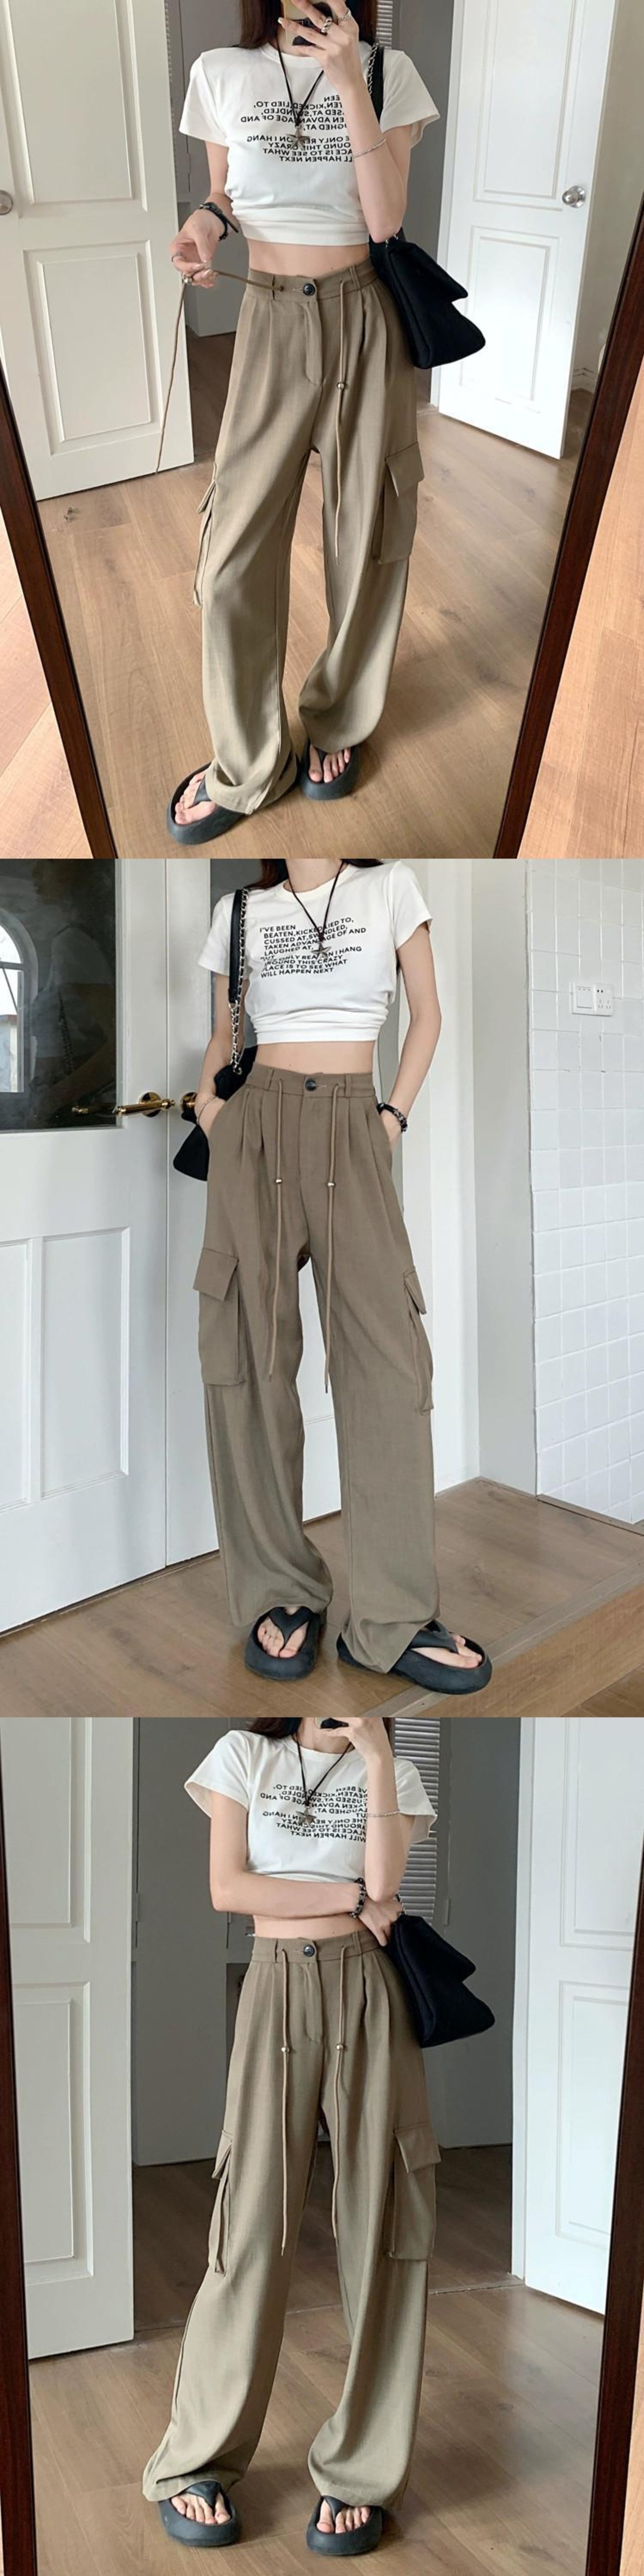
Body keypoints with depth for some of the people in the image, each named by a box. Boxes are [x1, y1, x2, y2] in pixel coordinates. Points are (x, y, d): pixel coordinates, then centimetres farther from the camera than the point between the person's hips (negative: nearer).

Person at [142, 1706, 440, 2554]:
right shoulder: (245, 1755, 6)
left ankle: (359, 2473, 9)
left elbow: (384, 1880, -7)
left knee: (379, 2217, -1)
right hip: (279, 1984, -1)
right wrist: (349, 1897, -5)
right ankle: (196, 2464, 10)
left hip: (369, 1989, 2)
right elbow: (228, 1887, -4)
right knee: (258, 2216, -3)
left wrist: (377, 1757, -10)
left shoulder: (393, 1772, 10)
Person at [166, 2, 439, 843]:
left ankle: (339, 723, 24)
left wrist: (348, 82, -19)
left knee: (368, 533, 4)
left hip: (368, 316, 0)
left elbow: (385, 219, -11)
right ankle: (247, 765, 7)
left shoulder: (389, 72, -2)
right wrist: (204, 219, -11)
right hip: (273, 318, 1)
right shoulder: (221, 73, 1)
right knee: (237, 546, -5)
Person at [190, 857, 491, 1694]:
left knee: (386, 1350, -11)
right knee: (253, 1347, -5)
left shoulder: (389, 886, 8)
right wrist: (208, 1096, 4)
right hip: (254, 1127, 2)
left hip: (351, 1131, -1)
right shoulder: (240, 910, 12)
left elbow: (427, 1014, 11)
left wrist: (395, 1114, 0)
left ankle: (393, 1620, -8)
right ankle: (279, 1591, 5)